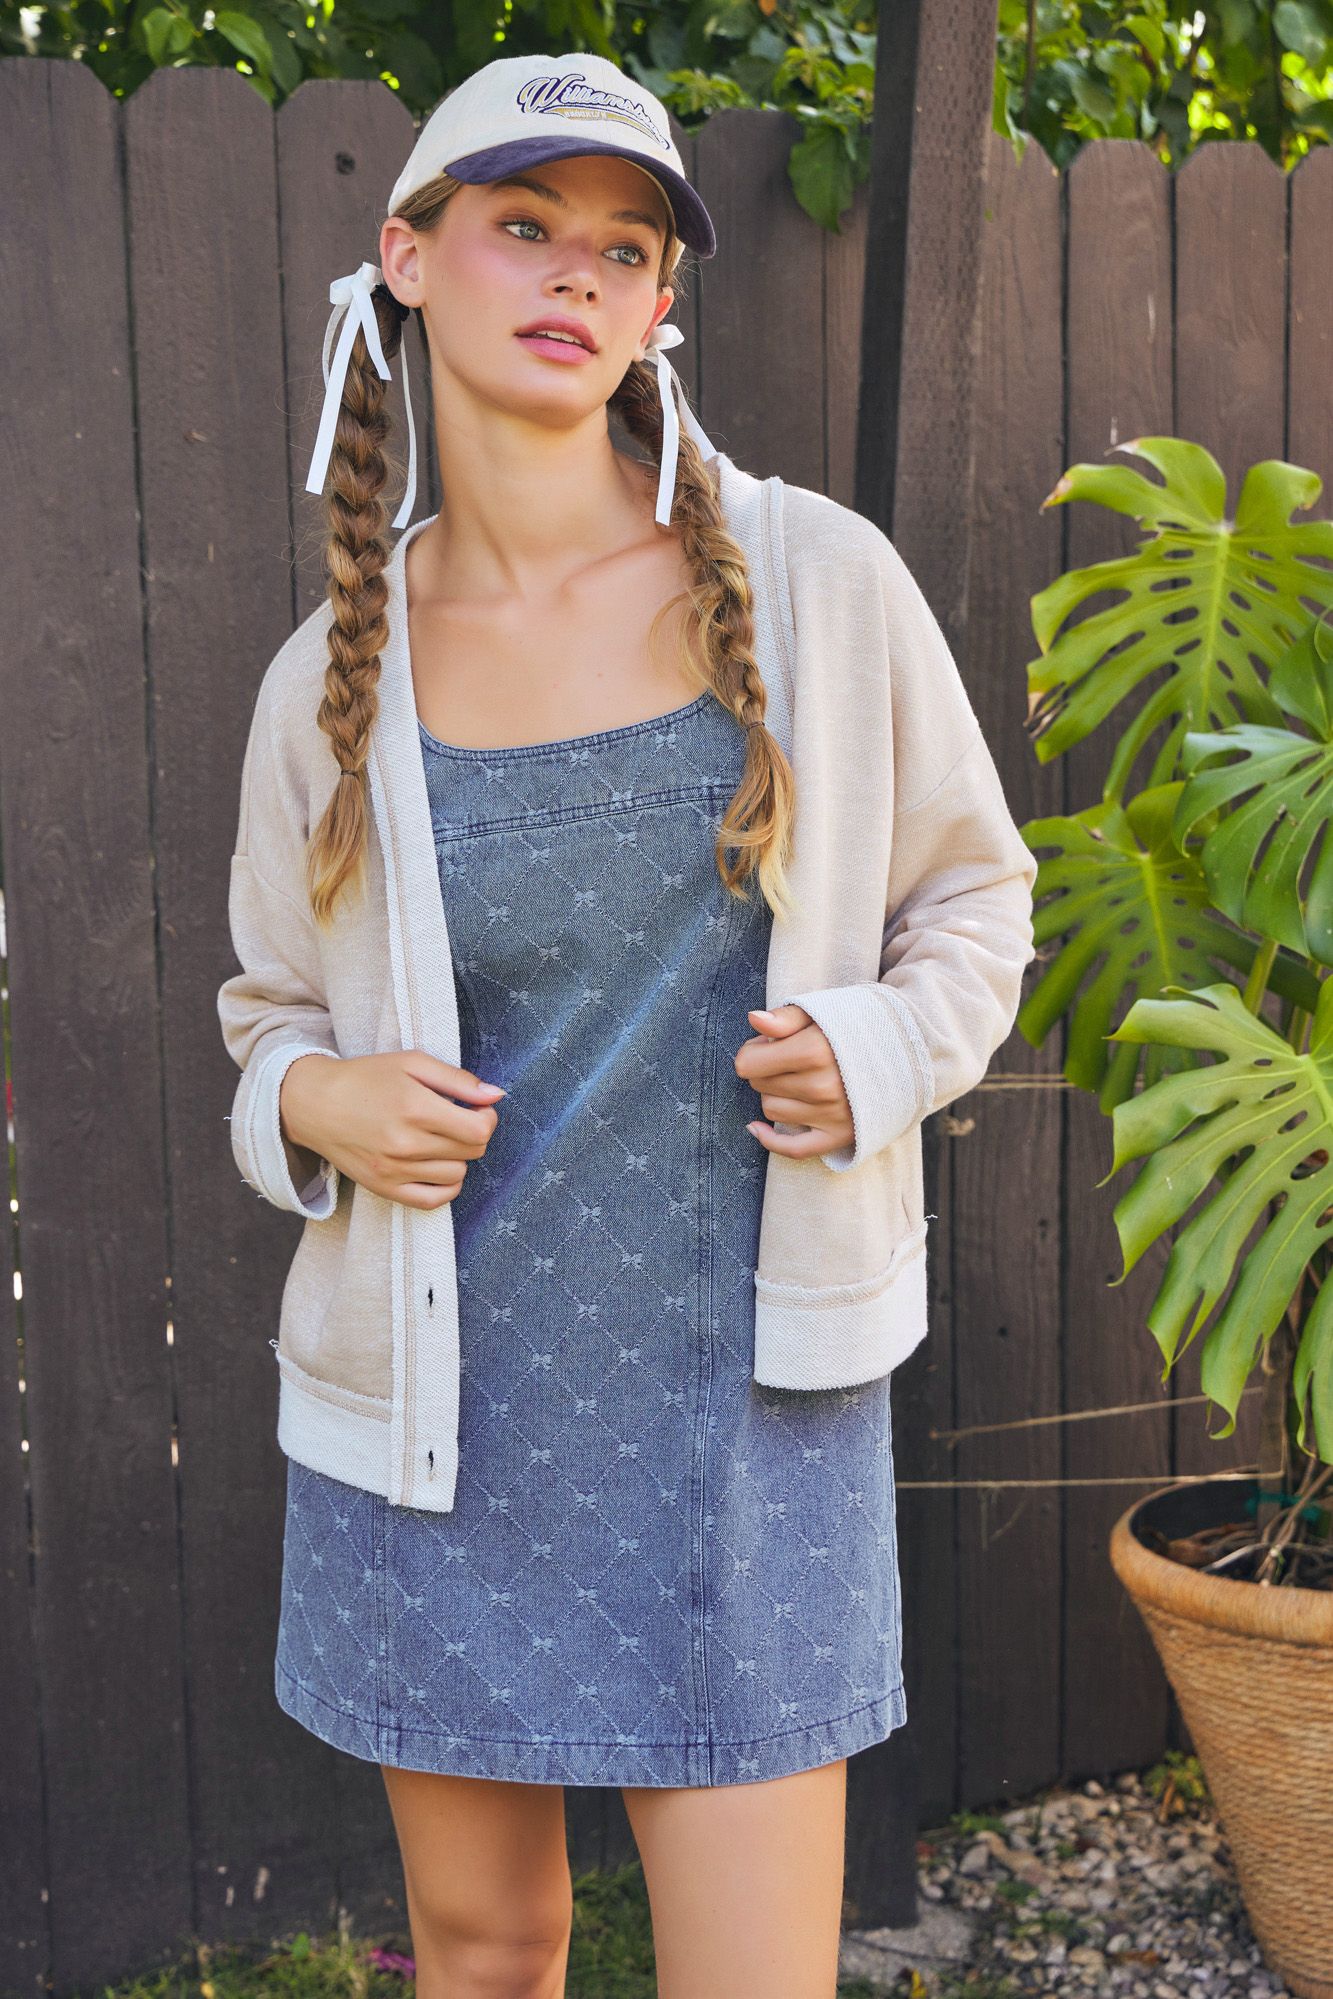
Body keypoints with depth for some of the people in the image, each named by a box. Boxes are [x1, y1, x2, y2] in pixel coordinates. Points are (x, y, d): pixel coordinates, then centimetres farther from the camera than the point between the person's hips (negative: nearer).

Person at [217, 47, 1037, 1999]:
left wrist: (880, 1053, -12)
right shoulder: (334, 678, 1)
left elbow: (971, 896, 8)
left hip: (745, 1386, -1)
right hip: (437, 1399, 2)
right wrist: (317, 1104, -8)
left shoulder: (817, 581, -4)